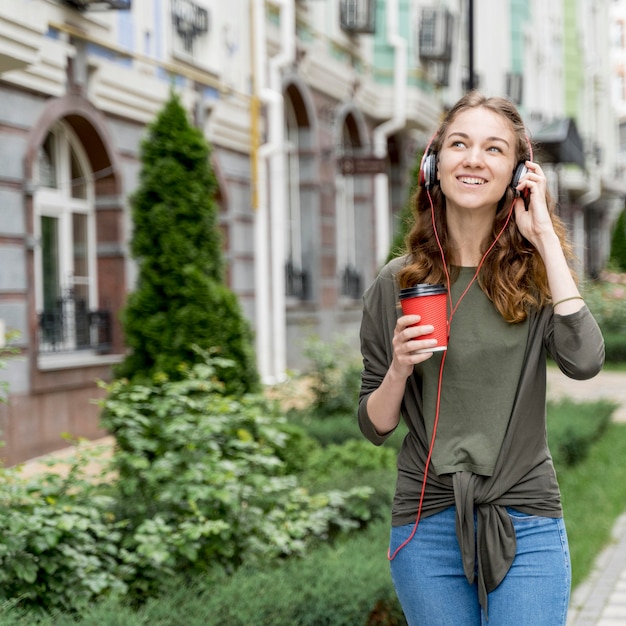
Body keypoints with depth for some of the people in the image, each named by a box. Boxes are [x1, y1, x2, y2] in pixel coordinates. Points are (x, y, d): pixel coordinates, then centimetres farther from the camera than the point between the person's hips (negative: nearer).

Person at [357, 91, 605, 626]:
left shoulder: (535, 273, 1)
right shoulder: (397, 285, 1)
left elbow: (584, 360, -20)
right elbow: (374, 427, 5)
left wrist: (544, 236, -14)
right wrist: (399, 370, -16)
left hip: (526, 526, 0)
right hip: (428, 525, 1)